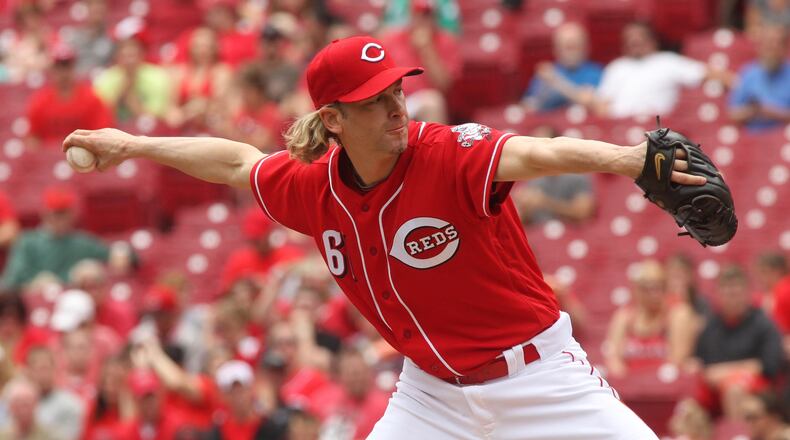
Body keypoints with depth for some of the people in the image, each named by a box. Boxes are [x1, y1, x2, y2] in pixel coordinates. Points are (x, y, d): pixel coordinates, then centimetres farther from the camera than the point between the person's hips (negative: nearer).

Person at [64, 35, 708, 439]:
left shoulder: (450, 156, -23)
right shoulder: (313, 186, -7)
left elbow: (539, 154, -43)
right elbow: (237, 162, 14)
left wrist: (623, 159, -62)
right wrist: (132, 145, 21)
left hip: (536, 374, -4)